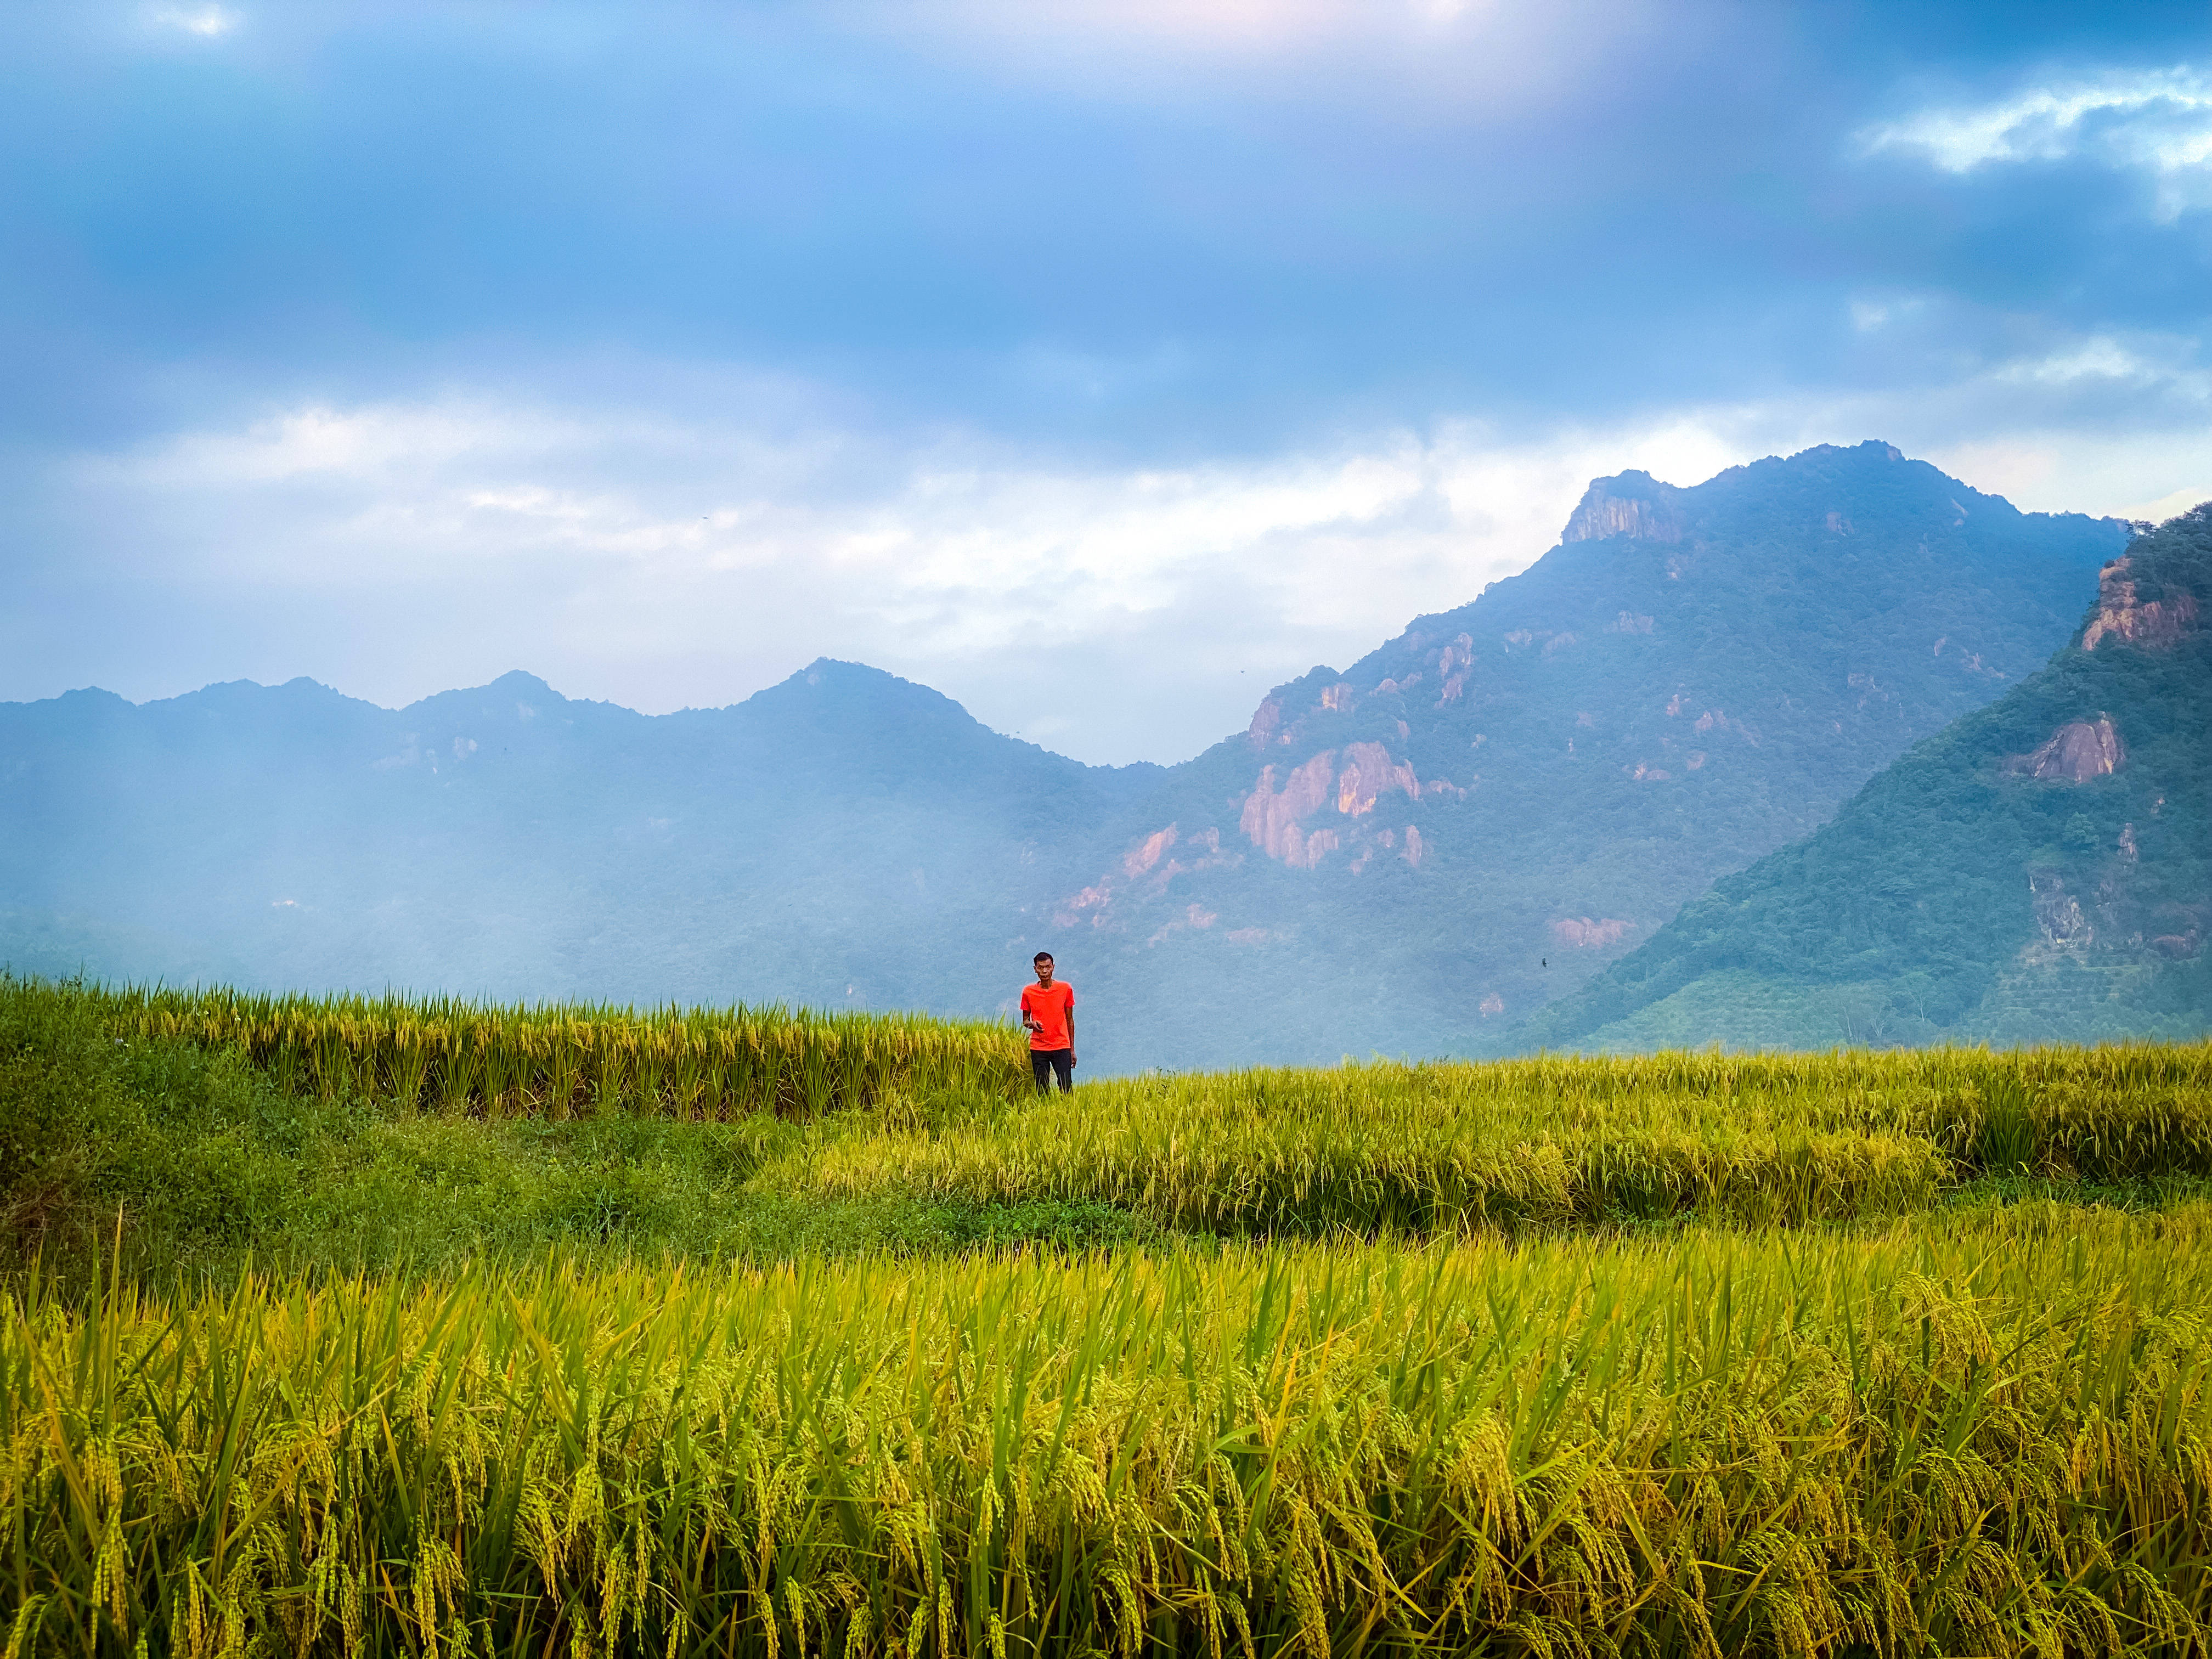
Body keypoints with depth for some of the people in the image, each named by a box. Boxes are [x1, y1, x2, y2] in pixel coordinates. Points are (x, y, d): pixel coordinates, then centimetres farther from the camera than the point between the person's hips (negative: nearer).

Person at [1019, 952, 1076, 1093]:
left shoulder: (1066, 989, 2)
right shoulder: (1028, 991, 3)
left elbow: (1070, 1020, 9)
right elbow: (1025, 1021, 12)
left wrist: (1072, 1049, 7)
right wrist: (1031, 1024, -13)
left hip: (1062, 1046, -1)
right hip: (1038, 1048, 1)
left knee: (1067, 1088, -11)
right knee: (1042, 1091, -2)